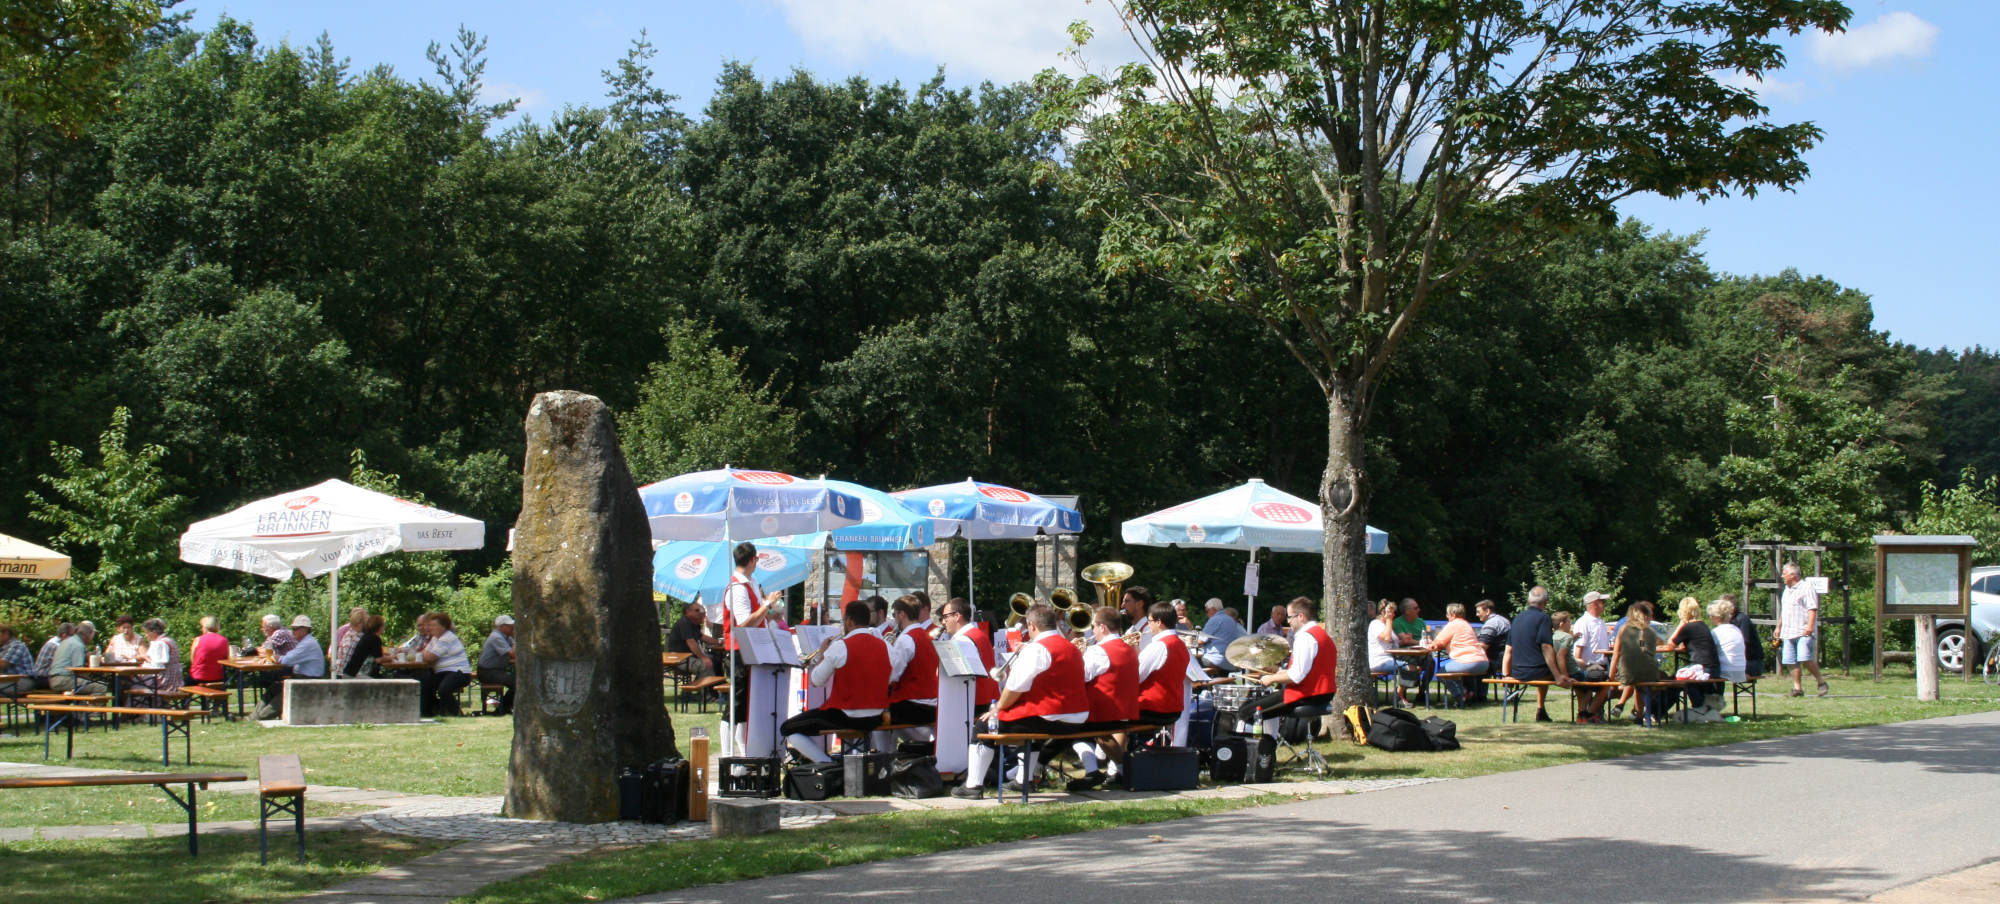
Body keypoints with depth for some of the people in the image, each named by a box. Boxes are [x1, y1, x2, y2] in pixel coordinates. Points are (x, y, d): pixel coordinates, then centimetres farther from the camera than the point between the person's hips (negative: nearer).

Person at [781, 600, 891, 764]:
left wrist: (823, 653, 8)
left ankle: (826, 763, -6)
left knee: (787, 730, 8)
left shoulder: (840, 647, -15)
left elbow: (815, 681, -9)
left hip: (847, 717, -7)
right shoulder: (884, 646, 1)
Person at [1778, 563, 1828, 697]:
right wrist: (1778, 627, 29)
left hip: (1803, 632, -8)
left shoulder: (1806, 588, -5)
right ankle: (1797, 688, 6)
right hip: (1788, 633, 8)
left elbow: (1812, 609, -13)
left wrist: (1810, 626, -22)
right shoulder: (1787, 590, 21)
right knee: (1792, 662, 2)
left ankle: (1821, 682, -2)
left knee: (1805, 659, -17)